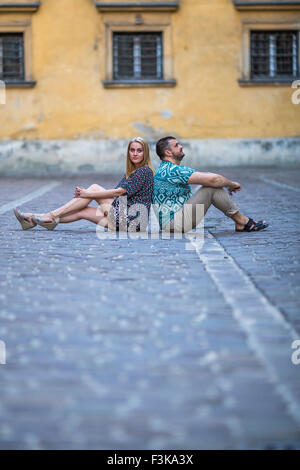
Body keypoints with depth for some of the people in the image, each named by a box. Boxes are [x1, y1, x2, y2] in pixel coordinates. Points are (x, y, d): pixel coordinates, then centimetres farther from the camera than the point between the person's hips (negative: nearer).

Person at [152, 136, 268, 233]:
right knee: (212, 186, -15)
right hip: (173, 223, -11)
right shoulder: (172, 170, -18)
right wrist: (232, 184, -2)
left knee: (212, 184, 8)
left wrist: (228, 184, 14)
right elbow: (212, 179, -20)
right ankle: (241, 221, -3)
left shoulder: (166, 169, 16)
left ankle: (240, 223, 5)